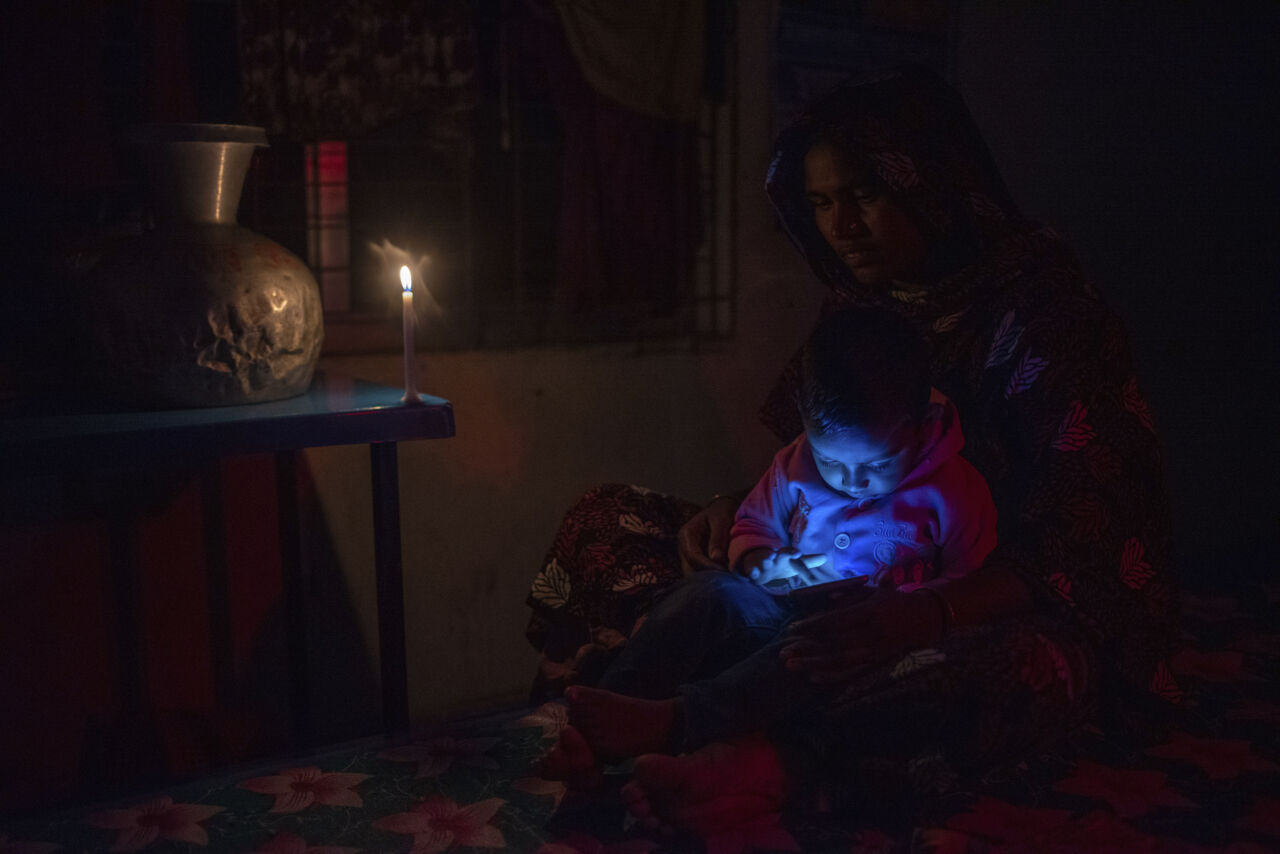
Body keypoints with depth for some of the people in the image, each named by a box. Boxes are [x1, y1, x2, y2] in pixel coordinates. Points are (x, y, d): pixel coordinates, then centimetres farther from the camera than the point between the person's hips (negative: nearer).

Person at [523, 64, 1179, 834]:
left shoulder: (1042, 314, -14)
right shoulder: (861, 310, 6)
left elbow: (1078, 552, -21)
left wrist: (917, 617, -38)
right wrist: (736, 510, -8)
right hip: (862, 590, 7)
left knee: (1013, 664, -44)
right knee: (605, 522, -3)